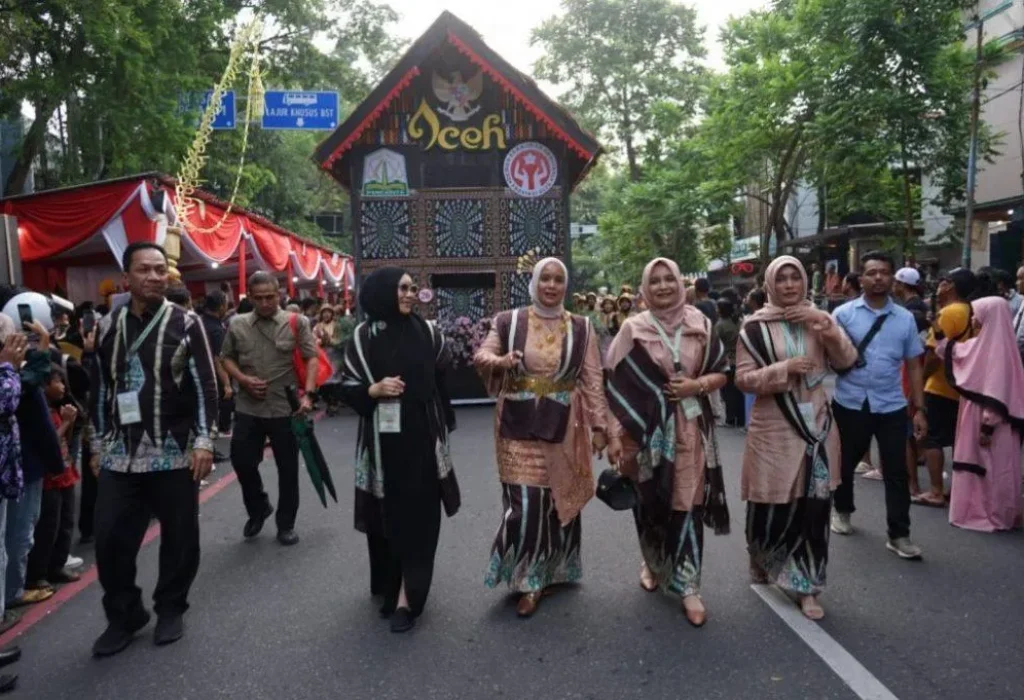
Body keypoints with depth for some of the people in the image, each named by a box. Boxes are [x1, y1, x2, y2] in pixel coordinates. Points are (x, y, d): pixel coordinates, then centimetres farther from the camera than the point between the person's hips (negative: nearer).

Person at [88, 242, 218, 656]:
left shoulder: (186, 324, -4)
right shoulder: (108, 327, 7)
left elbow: (206, 387, -6)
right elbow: (100, 388, 14)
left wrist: (203, 440, -12)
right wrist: (100, 441, 14)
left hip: (174, 454, -3)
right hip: (120, 455, 3)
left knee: (179, 536, 7)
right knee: (110, 538, 4)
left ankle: (170, 609, 28)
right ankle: (123, 616, 25)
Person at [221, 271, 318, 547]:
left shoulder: (297, 323, -5)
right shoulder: (237, 324, 5)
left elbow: (312, 359, -7)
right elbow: (226, 357, 12)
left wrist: (308, 394, -18)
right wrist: (243, 380, -6)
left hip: (286, 409, -2)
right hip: (248, 408, 3)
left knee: (288, 468, 7)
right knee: (241, 461, 6)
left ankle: (286, 524, 23)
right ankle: (258, 508, 34)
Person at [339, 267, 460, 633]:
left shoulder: (427, 331, 2)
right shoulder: (364, 336, 0)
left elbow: (444, 378, 8)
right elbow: (347, 387, 2)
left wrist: (444, 424, 3)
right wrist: (374, 390, -17)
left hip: (422, 437, 0)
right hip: (383, 439, 0)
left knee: (418, 513, 0)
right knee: (386, 513, 10)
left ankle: (407, 595, 7)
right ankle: (390, 585, 31)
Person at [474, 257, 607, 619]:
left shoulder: (581, 328, 1)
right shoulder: (508, 321, -2)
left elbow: (592, 381, 3)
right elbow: (480, 356, 2)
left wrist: (599, 425, 1)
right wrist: (499, 361, -21)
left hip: (564, 428, 1)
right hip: (519, 426, -1)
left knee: (558, 501, 12)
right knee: (524, 503, -2)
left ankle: (551, 571, 33)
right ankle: (529, 580, 17)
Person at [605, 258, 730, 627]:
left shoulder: (700, 324, 3)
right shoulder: (633, 329, -3)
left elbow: (722, 373, 9)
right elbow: (616, 384, -5)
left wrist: (697, 384, -11)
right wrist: (614, 434, -10)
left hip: (690, 430, 1)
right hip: (646, 430, -1)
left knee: (688, 504, 1)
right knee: (650, 503, 11)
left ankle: (688, 586, 12)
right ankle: (653, 565, 36)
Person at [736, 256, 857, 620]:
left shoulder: (817, 318, 6)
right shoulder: (756, 326, -5)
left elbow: (847, 361, -3)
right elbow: (743, 378, -8)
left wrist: (826, 324, -15)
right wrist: (785, 368, -20)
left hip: (817, 427, 3)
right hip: (774, 430, -3)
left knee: (814, 508, 5)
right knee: (772, 507, 6)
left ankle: (806, 587, 19)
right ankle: (763, 563, 37)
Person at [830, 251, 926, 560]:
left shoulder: (905, 318, 4)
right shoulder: (843, 314, -2)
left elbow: (913, 367, 6)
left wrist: (919, 409, 4)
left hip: (891, 406, 1)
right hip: (850, 404, -1)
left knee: (896, 471, 2)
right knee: (845, 463, 16)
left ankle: (899, 535, 14)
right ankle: (842, 511, 40)